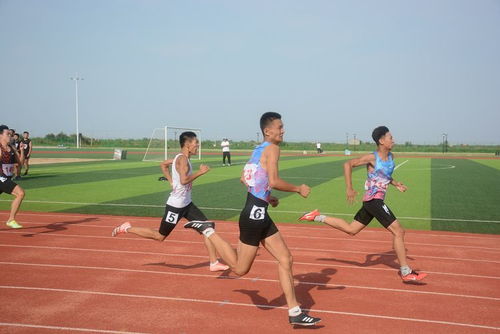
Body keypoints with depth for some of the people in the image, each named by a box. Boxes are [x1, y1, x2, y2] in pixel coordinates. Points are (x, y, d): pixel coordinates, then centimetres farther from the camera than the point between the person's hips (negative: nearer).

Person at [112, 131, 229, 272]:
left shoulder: (180, 158, 9)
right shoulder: (182, 158, -20)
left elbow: (163, 164, 23)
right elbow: (184, 180, -33)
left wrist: (172, 181, 16)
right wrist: (201, 171, -23)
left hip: (186, 204, 10)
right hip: (176, 205, -10)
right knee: (160, 236, 4)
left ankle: (214, 263, 8)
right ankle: (127, 228, 19)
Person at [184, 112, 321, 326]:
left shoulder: (259, 149, 15)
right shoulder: (272, 148, -12)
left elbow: (244, 179, 22)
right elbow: (273, 182, -24)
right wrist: (298, 189, -11)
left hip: (259, 214, 10)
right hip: (254, 215, -10)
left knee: (286, 259, 9)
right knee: (240, 268, 3)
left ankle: (294, 313, 13)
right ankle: (208, 231, 13)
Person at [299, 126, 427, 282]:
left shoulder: (391, 157, 10)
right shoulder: (372, 158, -14)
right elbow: (348, 164, -12)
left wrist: (396, 184, 10)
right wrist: (349, 189, -15)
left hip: (373, 201, 9)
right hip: (373, 200, -9)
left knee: (351, 229, 16)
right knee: (399, 232, -9)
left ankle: (317, 217, 22)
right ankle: (406, 272, -2)